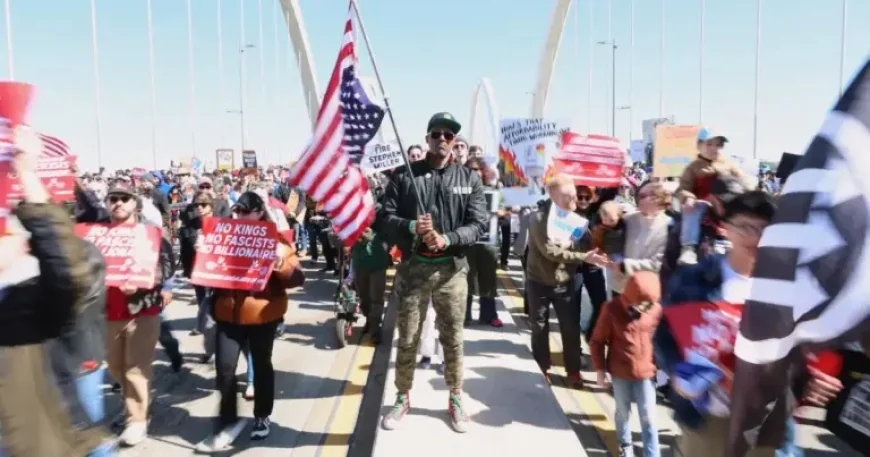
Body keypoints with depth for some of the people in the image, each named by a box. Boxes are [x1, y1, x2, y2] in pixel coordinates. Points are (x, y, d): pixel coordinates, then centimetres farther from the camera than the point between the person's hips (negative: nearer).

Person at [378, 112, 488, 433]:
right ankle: (402, 398, 30)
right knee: (407, 338, 10)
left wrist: (446, 239, -18)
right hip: (413, 267, 0)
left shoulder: (469, 179, 4)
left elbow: (478, 223, -3)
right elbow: (385, 217, -1)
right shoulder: (404, 175, 2)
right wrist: (410, 227, -20)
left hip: (452, 269, 0)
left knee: (453, 339, 12)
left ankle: (455, 400, 30)